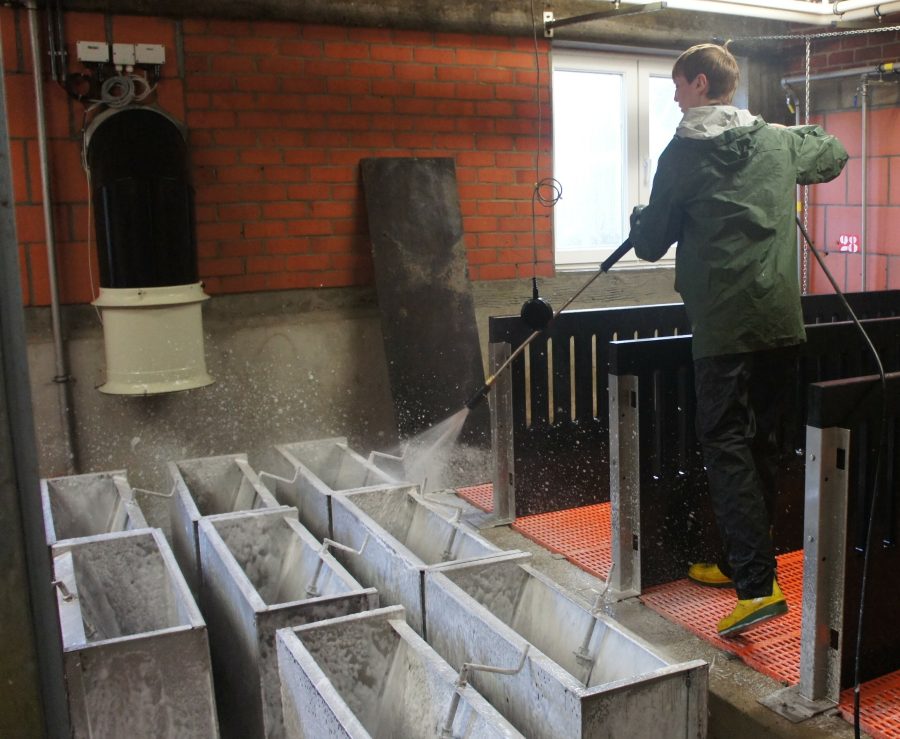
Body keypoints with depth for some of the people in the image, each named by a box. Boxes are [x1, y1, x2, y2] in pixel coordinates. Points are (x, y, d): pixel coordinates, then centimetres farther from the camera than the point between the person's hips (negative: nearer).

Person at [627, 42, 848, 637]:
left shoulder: (683, 154, -4)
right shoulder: (779, 142, 11)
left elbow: (651, 245, 3)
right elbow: (835, 155, 32)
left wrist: (641, 221, 25)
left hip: (724, 325, -6)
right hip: (782, 321, 6)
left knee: (727, 446, -4)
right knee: (761, 441, 14)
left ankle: (758, 584, -12)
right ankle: (743, 560, 27)